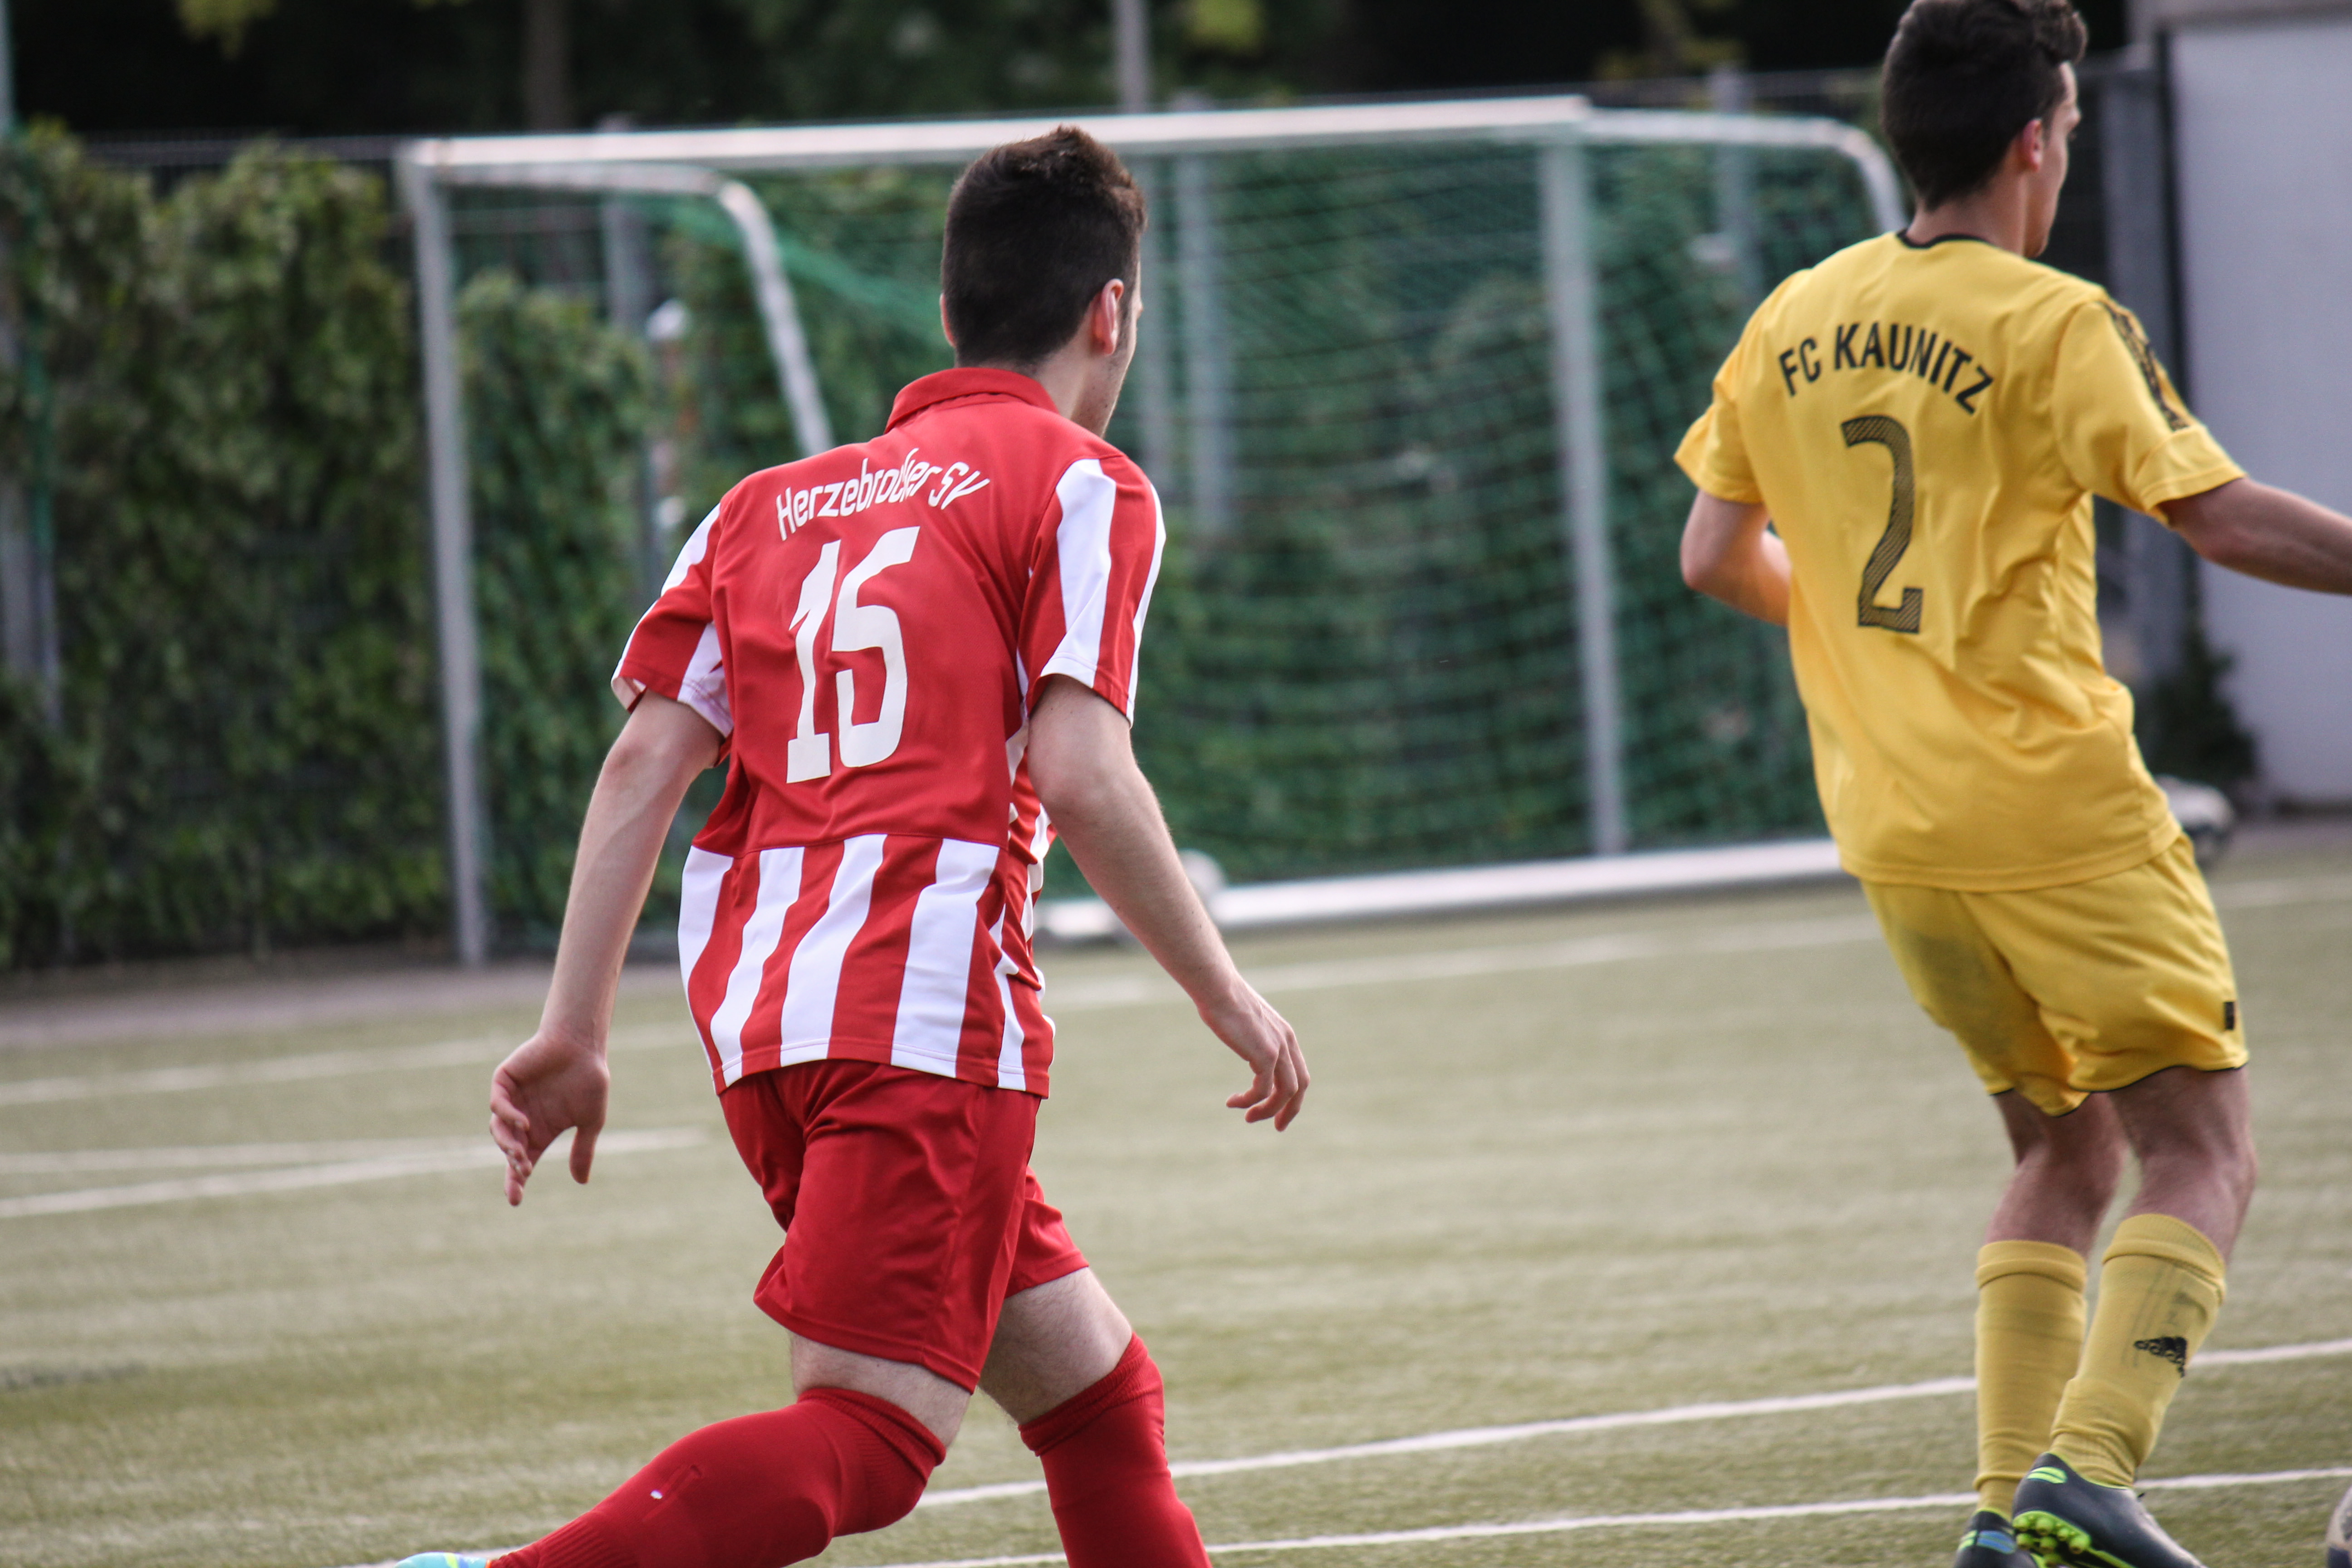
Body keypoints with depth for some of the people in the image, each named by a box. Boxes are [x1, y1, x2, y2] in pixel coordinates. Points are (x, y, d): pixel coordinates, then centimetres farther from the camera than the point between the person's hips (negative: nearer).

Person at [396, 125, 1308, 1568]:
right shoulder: (1083, 486, 4)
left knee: (1097, 1392, 17)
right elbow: (1080, 773, -9)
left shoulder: (775, 504, 21)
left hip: (760, 1013, 7)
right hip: (932, 1009, -7)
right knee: (869, 1438, -16)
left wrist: (575, 1034, 9)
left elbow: (647, 759, 10)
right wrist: (1227, 996, 0)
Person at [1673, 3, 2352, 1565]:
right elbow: (2218, 515, -16)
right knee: (2203, 1155, -1)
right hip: (2060, 813, -7)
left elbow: (1716, 556, 16)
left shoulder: (1791, 322, 9)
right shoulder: (2054, 324, -10)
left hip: (1891, 827, 7)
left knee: (2067, 1154, 18)